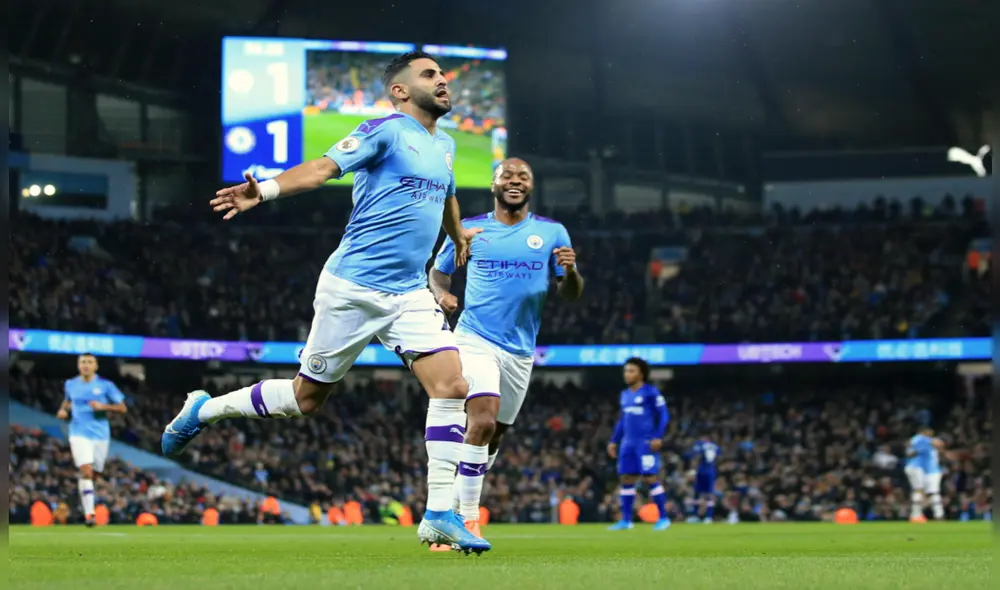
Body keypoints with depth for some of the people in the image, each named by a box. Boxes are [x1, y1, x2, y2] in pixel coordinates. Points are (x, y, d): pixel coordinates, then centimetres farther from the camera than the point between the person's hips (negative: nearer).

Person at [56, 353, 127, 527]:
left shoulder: (105, 385, -2)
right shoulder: (71, 384, 6)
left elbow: (122, 408, -1)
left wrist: (103, 406, -16)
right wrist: (63, 410, 6)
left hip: (100, 435, 1)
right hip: (79, 434, -1)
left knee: (93, 474, 10)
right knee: (86, 472, -19)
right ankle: (89, 513, -22)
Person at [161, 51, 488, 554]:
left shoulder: (444, 145, 13)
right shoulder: (386, 132, -10)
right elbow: (324, 167, -23)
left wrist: (458, 234, 50)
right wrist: (266, 190, -39)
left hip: (410, 294, 6)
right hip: (351, 289, -6)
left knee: (452, 387, -12)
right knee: (307, 396, 5)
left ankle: (439, 515, -8)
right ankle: (205, 409, 29)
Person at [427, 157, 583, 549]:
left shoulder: (552, 233, 5)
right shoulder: (468, 230, 3)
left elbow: (570, 295, 4)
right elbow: (438, 271, 15)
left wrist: (570, 272, -18)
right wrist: (441, 292, -8)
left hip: (521, 351, 4)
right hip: (475, 339, -3)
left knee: (494, 435, 12)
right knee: (483, 421, -23)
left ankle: (457, 508, 31)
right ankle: (467, 518, -18)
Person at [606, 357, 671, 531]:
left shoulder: (651, 392, -5)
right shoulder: (625, 395, 16)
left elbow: (663, 415, -7)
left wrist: (658, 437, -16)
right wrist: (614, 441, 20)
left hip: (646, 443, -7)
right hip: (628, 443, 7)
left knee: (650, 478, -9)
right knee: (626, 479, 4)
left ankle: (663, 518, -3)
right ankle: (626, 520, 8)